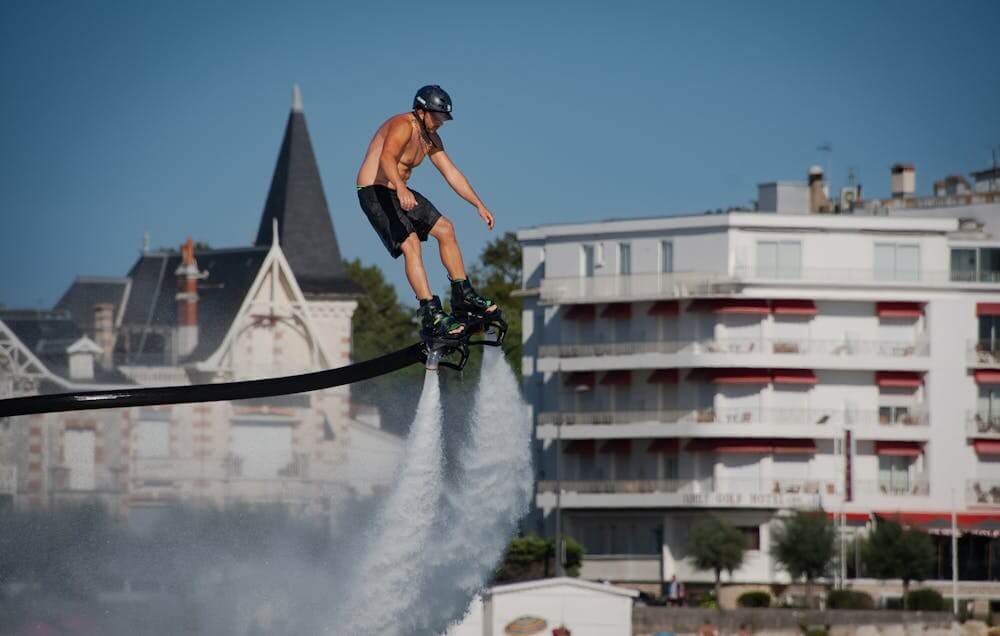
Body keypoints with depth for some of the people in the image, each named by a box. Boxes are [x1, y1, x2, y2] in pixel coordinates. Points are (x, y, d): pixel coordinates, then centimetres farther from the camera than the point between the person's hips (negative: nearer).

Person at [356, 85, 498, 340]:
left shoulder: (431, 139, 8)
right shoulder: (403, 126, -21)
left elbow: (451, 173, 13)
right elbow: (387, 158, -39)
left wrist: (479, 205, 7)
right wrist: (401, 190, -57)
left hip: (399, 192, 10)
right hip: (374, 192, -10)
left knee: (445, 229, 8)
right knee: (411, 244, -23)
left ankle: (463, 298, 17)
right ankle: (432, 316, -29)